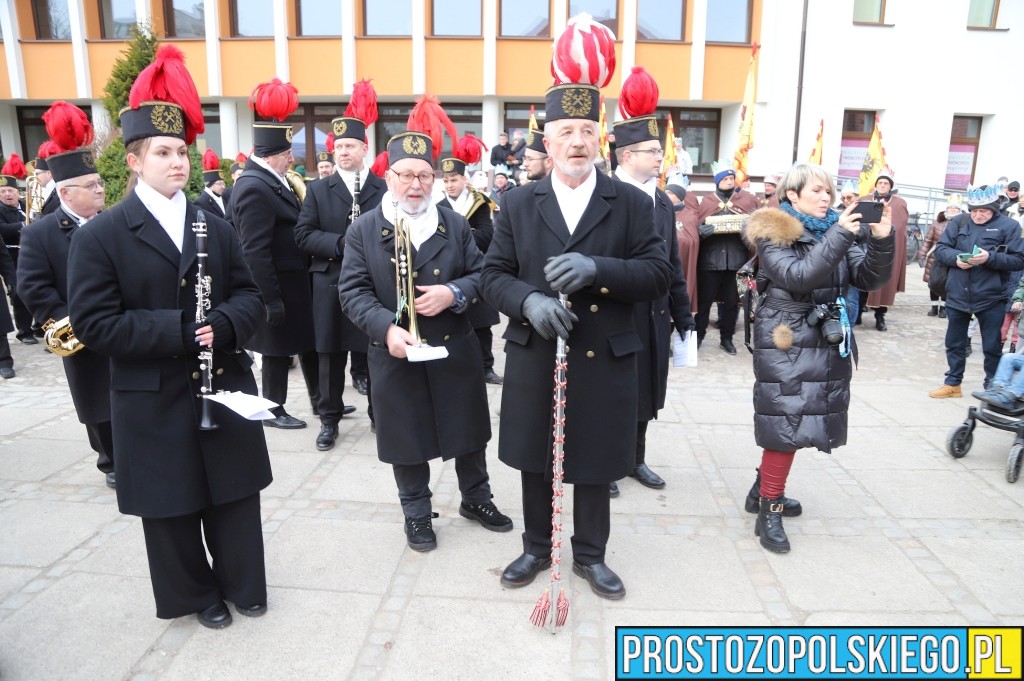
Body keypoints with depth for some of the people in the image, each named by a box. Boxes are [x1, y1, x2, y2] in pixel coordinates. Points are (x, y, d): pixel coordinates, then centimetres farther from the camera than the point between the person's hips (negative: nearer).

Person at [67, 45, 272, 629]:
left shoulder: (216, 227, 6)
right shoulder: (99, 236, -6)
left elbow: (250, 297, 5)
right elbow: (95, 323, -13)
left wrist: (221, 324, -18)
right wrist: (180, 333, -22)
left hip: (226, 387, 3)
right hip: (154, 401, -3)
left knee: (234, 494, 14)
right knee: (172, 505, 12)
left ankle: (242, 584, 34)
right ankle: (197, 593, 34)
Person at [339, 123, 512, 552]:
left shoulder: (456, 225, 5)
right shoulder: (363, 230, -2)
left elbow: (481, 273, 5)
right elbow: (353, 290, -7)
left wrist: (453, 293, -17)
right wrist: (386, 327, -24)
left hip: (456, 350, 2)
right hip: (396, 355, -2)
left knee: (468, 431, 14)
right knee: (408, 438, 10)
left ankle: (476, 498, 37)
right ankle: (416, 513, 30)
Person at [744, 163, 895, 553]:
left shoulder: (836, 230, 8)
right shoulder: (773, 233, -9)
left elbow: (869, 279, 1)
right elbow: (798, 276, -24)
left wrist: (882, 240, -15)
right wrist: (840, 237, -26)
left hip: (827, 342, 6)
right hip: (786, 343, -6)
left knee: (791, 422, 11)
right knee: (786, 423, -7)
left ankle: (765, 489, 30)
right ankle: (768, 513, 5)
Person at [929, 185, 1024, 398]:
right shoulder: (959, 221, 2)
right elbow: (940, 249, 3)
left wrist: (990, 258, -22)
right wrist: (956, 258, -17)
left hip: (991, 297, -3)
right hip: (957, 294, 3)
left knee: (992, 346, 7)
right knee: (954, 342, 14)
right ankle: (953, 383, 28)